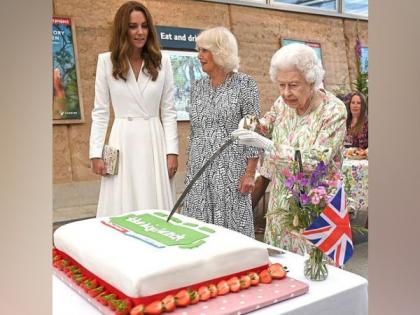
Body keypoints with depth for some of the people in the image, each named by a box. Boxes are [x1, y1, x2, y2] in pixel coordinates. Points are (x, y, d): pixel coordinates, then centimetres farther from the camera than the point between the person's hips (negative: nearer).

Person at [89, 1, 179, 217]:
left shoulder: (162, 62, 4)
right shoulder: (107, 61, 1)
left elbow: (169, 111, 5)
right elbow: (100, 112, 3)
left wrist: (172, 150, -2)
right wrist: (96, 153, -4)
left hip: (154, 142, 1)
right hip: (123, 142, -1)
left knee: (157, 211, 4)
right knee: (122, 212, 2)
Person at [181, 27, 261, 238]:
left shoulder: (245, 84, -4)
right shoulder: (197, 87, 11)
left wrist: (250, 173, -12)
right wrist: (189, 168, 15)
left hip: (231, 169, -5)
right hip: (199, 170, 5)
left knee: (232, 226, -1)